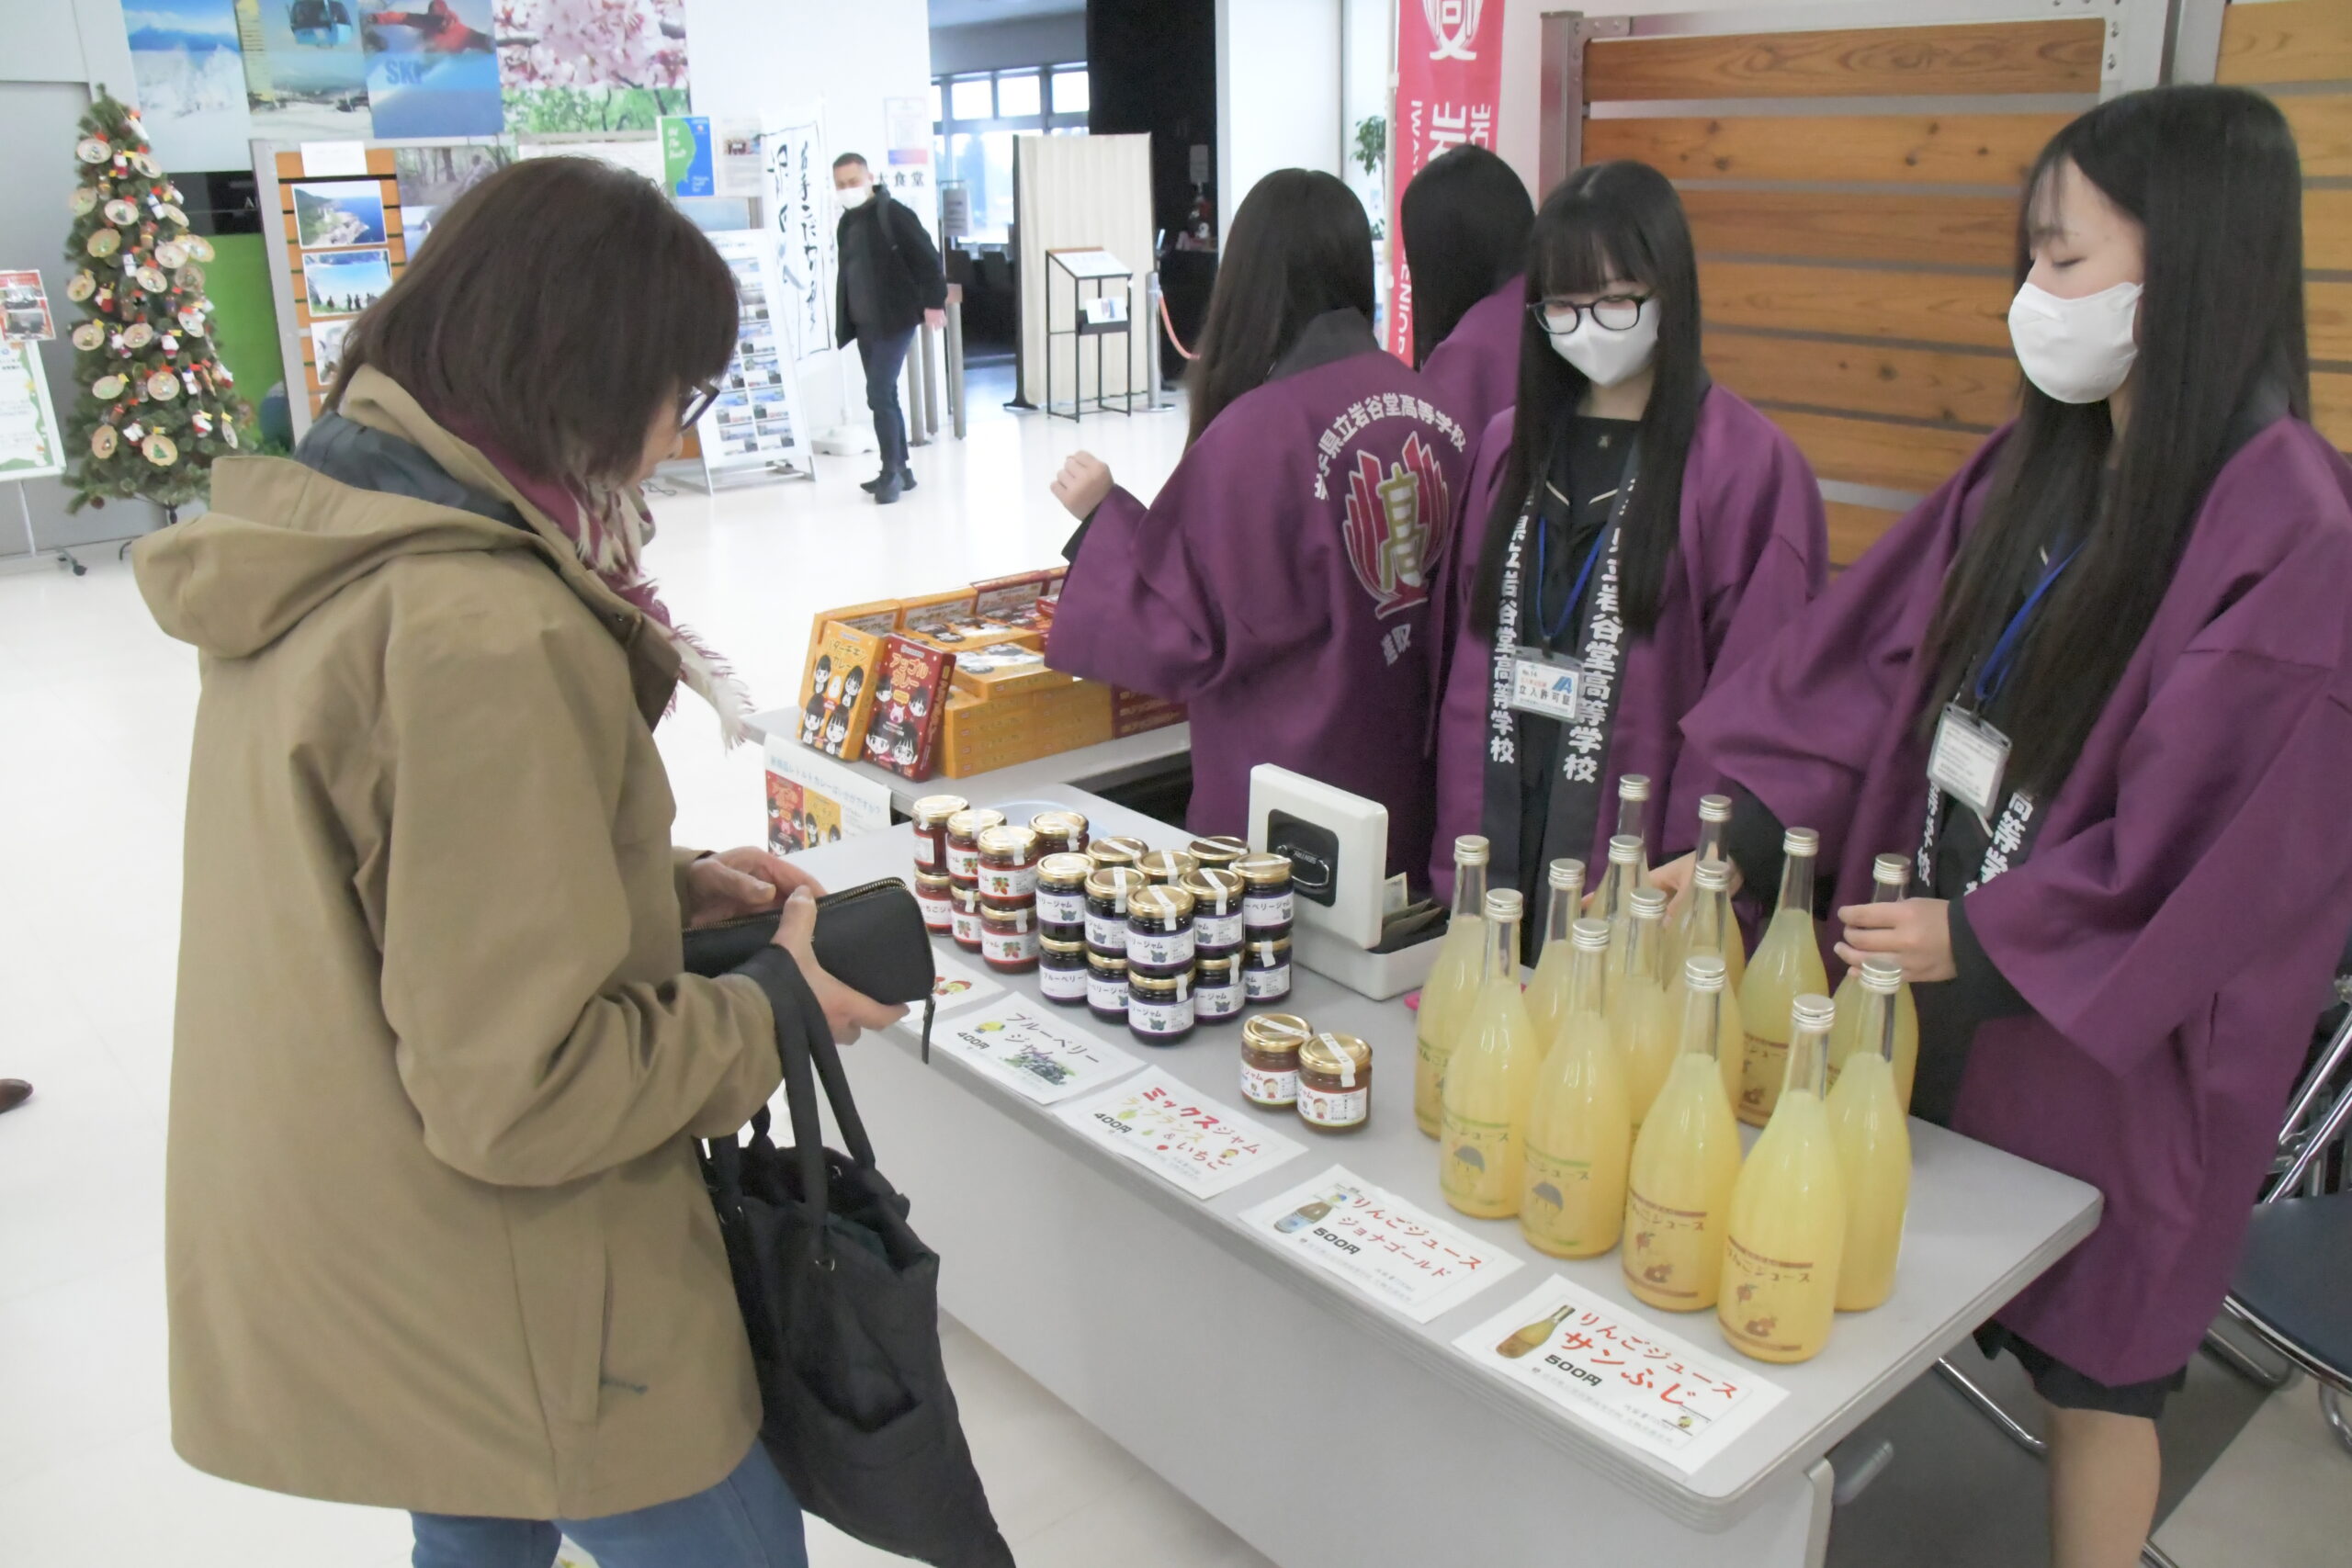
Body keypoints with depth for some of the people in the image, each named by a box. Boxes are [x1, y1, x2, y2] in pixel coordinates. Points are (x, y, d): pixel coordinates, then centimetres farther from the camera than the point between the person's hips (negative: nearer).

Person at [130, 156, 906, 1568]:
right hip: (510, 1317, -9)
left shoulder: (312, 553, 0)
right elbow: (519, 1093, -27)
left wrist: (662, 885, 4)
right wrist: (780, 1006, -13)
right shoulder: (487, 634, -29)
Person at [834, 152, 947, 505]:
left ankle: (892, 472, -6)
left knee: (878, 394, -14)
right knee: (884, 396, 11)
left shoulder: (893, 214, -9)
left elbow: (928, 259, -11)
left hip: (894, 321, -8)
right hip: (865, 324, 8)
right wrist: (844, 319, 16)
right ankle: (900, 469, 19)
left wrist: (933, 302, -16)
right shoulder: (847, 222, 13)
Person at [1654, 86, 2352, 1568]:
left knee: (2091, 1354, 12)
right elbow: (1871, 671, 0)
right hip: (1935, 963, 6)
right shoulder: (2030, 470, 3)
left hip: (2100, 1024, -6)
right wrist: (1746, 836, -10)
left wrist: (1991, 939, -17)